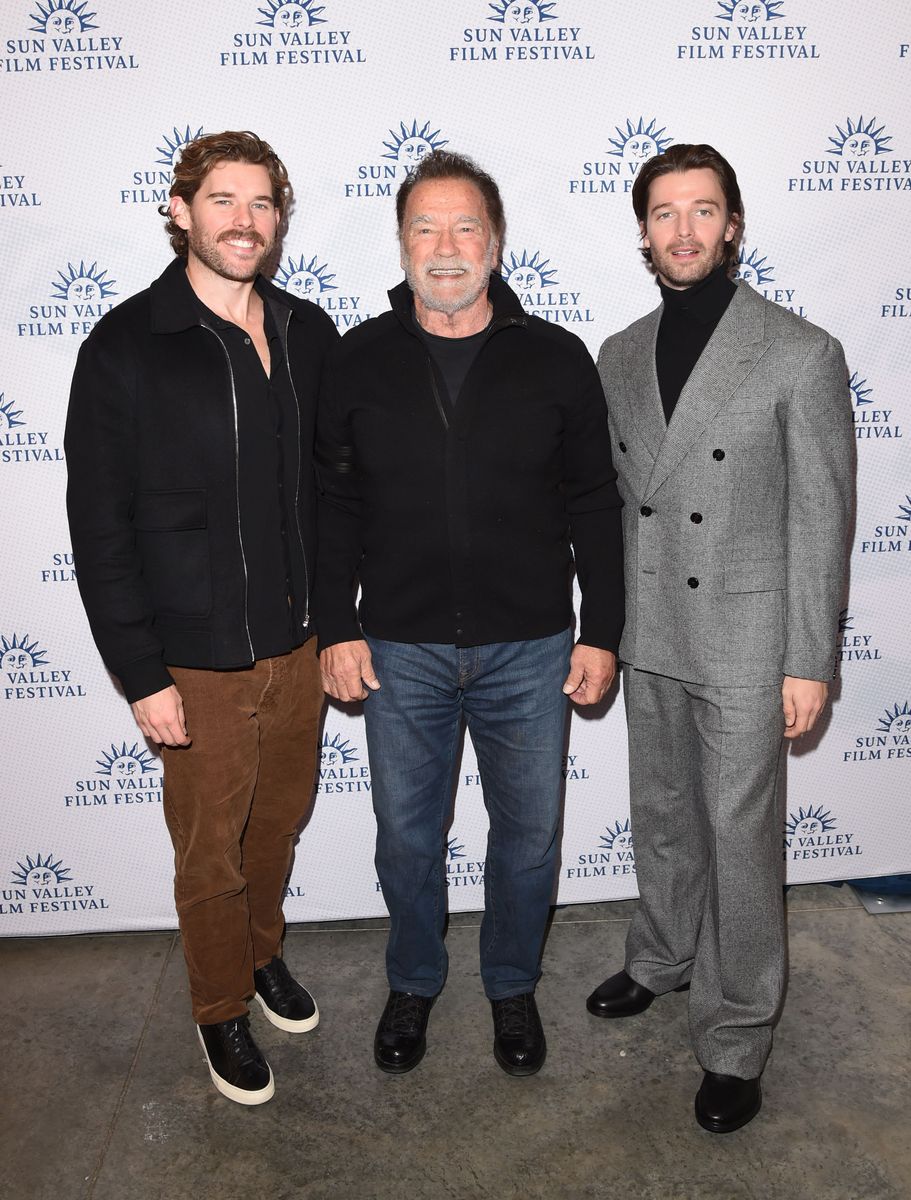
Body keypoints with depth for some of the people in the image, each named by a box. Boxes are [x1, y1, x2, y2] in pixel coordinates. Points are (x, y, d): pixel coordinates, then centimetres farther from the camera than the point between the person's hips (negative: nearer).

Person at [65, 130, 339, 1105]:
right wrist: (141, 676, -13)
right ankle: (221, 1009, 37)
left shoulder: (309, 334, 3)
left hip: (299, 643, 4)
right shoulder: (126, 347, -11)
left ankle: (263, 952, 49)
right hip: (199, 658, -4)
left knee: (280, 822, 21)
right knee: (211, 853, 12)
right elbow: (99, 524, -10)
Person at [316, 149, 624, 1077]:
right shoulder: (359, 362, 0)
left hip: (529, 651, 0)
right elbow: (333, 506, 4)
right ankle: (413, 984, 41)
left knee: (528, 835, 14)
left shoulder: (556, 359, -2)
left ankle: (512, 986, 40)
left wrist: (601, 632, -1)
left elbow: (594, 506, 1)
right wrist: (337, 629, -2)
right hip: (399, 652, 1)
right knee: (406, 837, 15)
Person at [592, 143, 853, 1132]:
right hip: (647, 638, 5)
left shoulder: (801, 354, -9)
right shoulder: (620, 357, 6)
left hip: (744, 644, -5)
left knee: (739, 841, 5)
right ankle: (663, 959, 44)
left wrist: (809, 662, -11)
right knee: (661, 817, 20)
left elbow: (820, 519, -9)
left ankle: (735, 1040, 24)